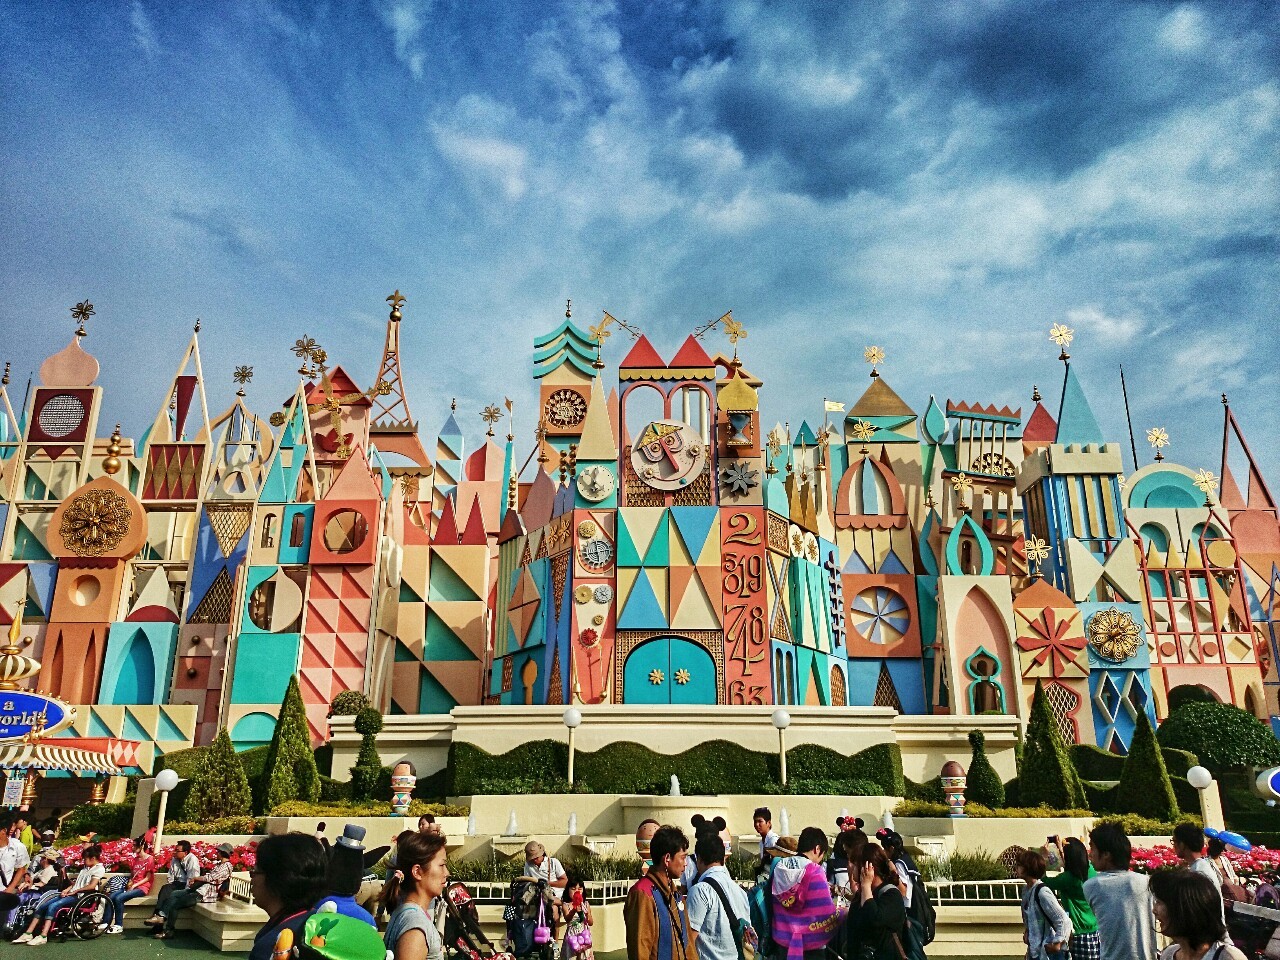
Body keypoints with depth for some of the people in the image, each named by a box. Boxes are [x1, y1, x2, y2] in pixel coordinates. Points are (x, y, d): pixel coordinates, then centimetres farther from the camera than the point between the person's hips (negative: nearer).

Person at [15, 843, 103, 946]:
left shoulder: (99, 869, -7)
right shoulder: (86, 868, 23)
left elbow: (91, 886, -16)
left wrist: (74, 891, -11)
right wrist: (67, 889, 4)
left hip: (79, 896, -9)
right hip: (72, 894, 9)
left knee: (52, 906, -27)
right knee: (43, 907, -6)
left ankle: (43, 936, -34)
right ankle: (28, 934, -7)